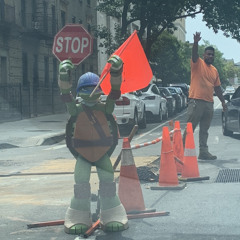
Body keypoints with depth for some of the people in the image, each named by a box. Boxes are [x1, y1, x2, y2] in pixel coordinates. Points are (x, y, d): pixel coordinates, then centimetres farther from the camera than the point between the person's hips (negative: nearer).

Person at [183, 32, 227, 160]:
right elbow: (194, 54, -21)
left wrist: (223, 101, 21)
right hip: (196, 101, -6)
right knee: (190, 128, -5)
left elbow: (217, 88, 24)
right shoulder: (198, 63, 0)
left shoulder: (214, 70, 18)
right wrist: (196, 42, -39)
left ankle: (203, 152, 13)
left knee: (204, 130, 9)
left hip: (209, 103, 6)